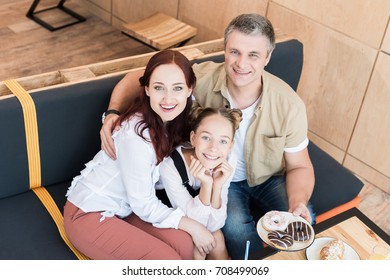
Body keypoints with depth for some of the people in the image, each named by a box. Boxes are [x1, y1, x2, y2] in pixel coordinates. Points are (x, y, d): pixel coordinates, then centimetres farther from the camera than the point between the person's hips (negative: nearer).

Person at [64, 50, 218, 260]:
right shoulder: (136, 136, -28)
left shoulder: (171, 117, -7)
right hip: (89, 215, -7)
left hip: (124, 208, 7)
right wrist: (192, 226, -14)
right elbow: (143, 205, -20)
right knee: (169, 262, -22)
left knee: (183, 243, -18)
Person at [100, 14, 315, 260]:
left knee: (303, 221, -25)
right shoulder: (203, 78, -26)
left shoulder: (289, 105, -24)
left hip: (270, 177, 1)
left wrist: (298, 203, -32)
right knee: (236, 227, -31)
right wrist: (113, 113, -35)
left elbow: (299, 166, -11)